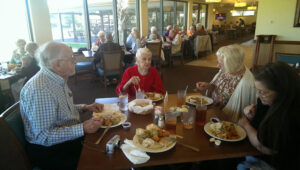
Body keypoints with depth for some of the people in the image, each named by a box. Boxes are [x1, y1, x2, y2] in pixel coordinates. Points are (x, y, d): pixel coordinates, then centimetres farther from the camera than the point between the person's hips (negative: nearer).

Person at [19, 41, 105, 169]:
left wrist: (85, 107, 5)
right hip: (47, 150, -8)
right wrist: (82, 129, -30)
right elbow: (44, 136, -28)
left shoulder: (59, 80, 4)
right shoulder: (40, 90, -28)